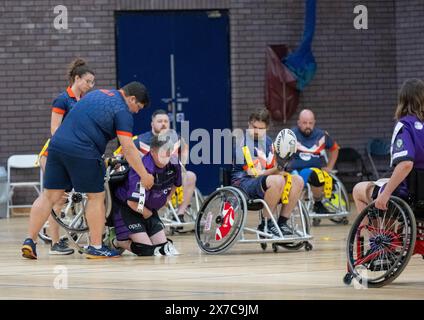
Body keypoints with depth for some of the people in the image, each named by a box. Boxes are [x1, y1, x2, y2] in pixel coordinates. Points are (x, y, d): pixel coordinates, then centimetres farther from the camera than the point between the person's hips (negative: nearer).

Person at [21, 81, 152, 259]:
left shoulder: (97, 93, 23)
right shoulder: (122, 111, -2)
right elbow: (128, 148, -7)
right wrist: (144, 175, 0)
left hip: (57, 143, 7)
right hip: (83, 153, -7)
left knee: (50, 196, 10)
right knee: (96, 197, 7)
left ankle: (29, 241, 6)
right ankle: (96, 247, 11)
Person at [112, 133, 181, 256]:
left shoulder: (174, 165, -11)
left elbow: (174, 185, 15)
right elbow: (132, 202, -32)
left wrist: (163, 202, 7)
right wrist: (146, 213, -14)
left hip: (149, 209, 7)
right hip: (126, 207, -7)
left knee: (162, 246, -4)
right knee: (146, 249, -15)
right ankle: (115, 242, 9)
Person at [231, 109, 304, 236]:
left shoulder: (267, 142, 17)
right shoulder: (243, 142, -6)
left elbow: (274, 168, 15)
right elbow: (252, 172, -14)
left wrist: (280, 169, -7)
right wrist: (272, 171, -15)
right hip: (243, 182, -8)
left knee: (297, 181, -9)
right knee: (277, 181, -35)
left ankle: (282, 222, -6)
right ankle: (266, 224, -22)